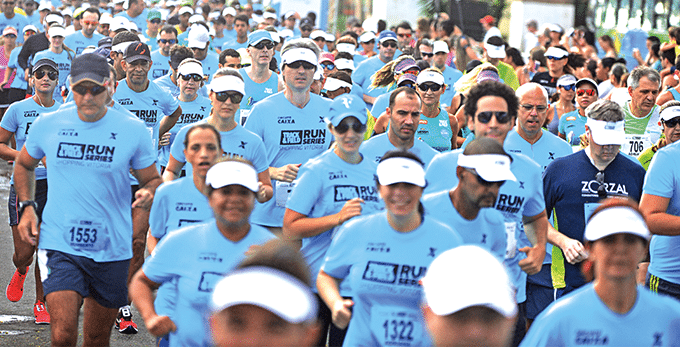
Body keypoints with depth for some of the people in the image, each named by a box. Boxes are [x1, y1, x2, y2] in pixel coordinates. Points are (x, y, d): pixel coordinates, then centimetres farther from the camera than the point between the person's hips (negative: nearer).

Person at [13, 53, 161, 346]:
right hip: (60, 246, -1)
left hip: (112, 248, 1)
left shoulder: (133, 129, -4)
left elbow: (153, 180, 7)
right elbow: (24, 165, 18)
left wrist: (148, 193, -17)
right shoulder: (47, 125, 0)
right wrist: (26, 207, 5)